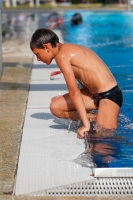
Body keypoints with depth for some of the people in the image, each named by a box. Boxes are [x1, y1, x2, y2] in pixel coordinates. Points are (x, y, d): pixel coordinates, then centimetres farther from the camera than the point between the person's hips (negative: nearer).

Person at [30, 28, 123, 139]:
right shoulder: (71, 50, 14)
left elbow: (74, 92, -18)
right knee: (56, 107, 4)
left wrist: (86, 124, -19)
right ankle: (94, 118, 1)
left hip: (110, 95, -10)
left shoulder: (62, 55, -13)